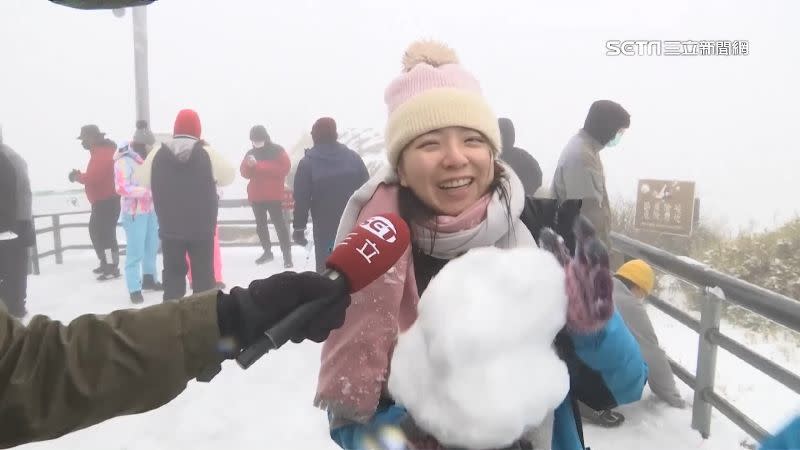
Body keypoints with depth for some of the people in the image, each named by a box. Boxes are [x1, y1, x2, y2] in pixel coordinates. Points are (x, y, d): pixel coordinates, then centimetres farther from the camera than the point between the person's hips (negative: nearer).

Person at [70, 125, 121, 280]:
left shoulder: (102, 154, -18)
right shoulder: (100, 151, 16)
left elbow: (93, 177, -26)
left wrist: (77, 176, -8)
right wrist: (80, 175, 2)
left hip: (107, 202, -11)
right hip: (101, 201, 11)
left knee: (105, 234, -10)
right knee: (96, 232, 19)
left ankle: (112, 268, -6)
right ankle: (106, 263, 29)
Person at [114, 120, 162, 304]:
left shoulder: (148, 158, 8)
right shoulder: (124, 161, -12)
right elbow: (121, 188, -20)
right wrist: (148, 191, -25)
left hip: (152, 210, 7)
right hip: (135, 212, -7)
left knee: (152, 247, 17)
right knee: (135, 252, -5)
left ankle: (149, 279, 33)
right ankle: (134, 289, 3)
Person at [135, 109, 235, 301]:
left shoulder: (158, 154, -2)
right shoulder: (207, 153, -10)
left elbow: (142, 180, 10)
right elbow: (228, 177, 1)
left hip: (170, 228, 2)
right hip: (202, 228, -2)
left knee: (173, 273, 14)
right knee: (203, 273, 8)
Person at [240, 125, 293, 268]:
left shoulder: (277, 150, -5)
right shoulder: (250, 153, 10)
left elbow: (285, 168, -17)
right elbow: (244, 173, 9)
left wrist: (258, 165, -16)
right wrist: (249, 165, -16)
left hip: (273, 195, -6)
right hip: (256, 195, 6)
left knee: (279, 223, -9)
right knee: (260, 224, 12)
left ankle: (287, 255, -7)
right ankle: (267, 251, 25)